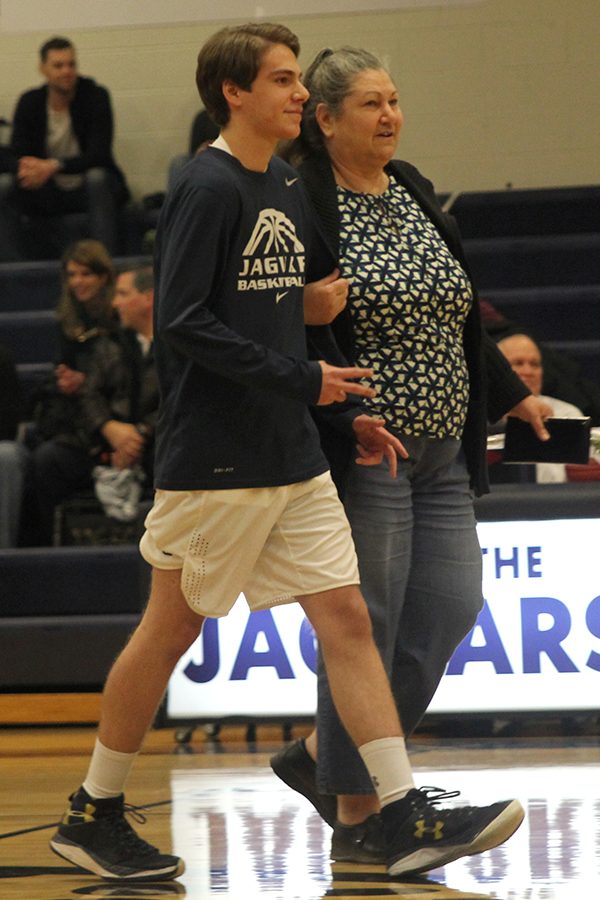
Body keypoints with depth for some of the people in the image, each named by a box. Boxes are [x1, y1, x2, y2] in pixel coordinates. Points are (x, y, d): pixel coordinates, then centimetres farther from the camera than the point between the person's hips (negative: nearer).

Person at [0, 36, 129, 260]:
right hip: (49, 194, 3)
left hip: (89, 190, -3)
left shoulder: (96, 96, -12)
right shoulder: (29, 102, -1)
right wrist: (31, 170, -34)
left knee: (98, 177, -37)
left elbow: (99, 155, -21)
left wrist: (54, 166, -36)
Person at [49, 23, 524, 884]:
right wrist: (302, 380, -18)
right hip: (214, 462, -8)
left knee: (346, 617, 1)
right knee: (171, 630, 3)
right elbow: (182, 322, -20)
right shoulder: (207, 189, -13)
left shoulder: (288, 189, 12)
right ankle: (92, 816, 17)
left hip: (292, 458, 8)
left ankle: (409, 821, -2)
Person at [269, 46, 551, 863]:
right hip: (361, 452, -8)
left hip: (441, 453, 8)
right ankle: (355, 814, 5)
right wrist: (344, 416, -23)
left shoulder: (414, 194, 15)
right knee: (363, 629, -5)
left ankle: (322, 755, 17)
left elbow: (457, 314, 24)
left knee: (450, 611, 3)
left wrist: (508, 392, 26)